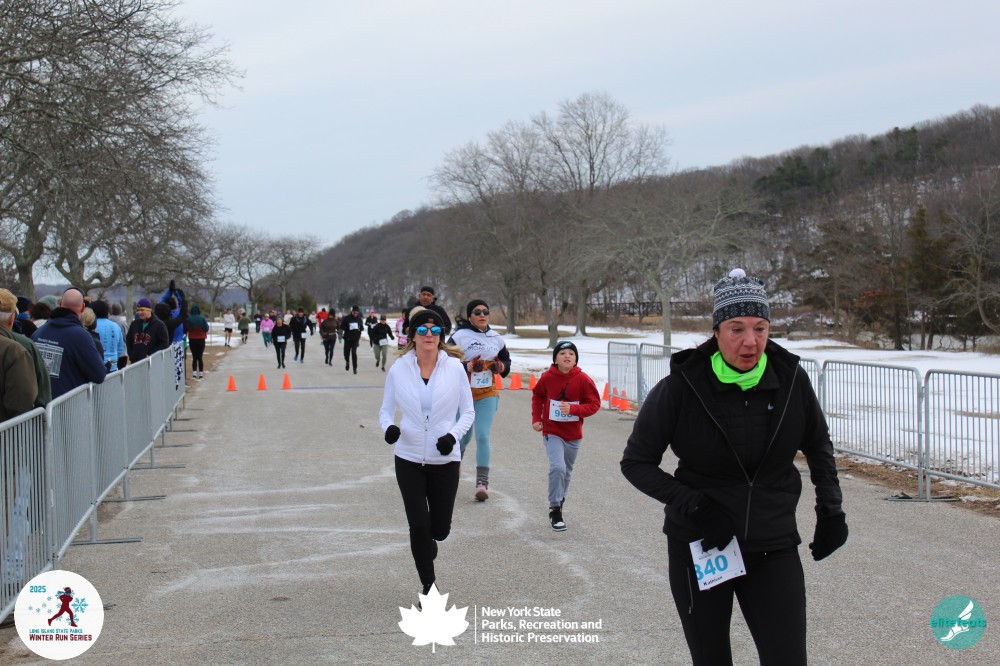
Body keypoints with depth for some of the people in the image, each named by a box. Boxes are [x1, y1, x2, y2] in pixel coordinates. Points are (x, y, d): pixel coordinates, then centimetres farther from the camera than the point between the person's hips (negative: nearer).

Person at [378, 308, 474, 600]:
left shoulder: (455, 367, -5)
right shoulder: (399, 368, -4)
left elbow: (468, 411, 2)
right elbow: (386, 409, 5)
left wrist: (453, 435, -17)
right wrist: (388, 427, -18)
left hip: (445, 460, 0)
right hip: (409, 459, 0)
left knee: (440, 529, 6)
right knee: (419, 526, -4)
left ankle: (428, 542, 45)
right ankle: (428, 587, 15)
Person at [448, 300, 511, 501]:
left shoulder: (496, 338, 4)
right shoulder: (459, 337, -11)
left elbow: (506, 360, 20)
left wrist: (502, 367, -3)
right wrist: (467, 367, -26)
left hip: (487, 394, 2)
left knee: (483, 437, -8)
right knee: (464, 436, 12)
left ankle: (482, 482, -5)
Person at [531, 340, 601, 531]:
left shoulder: (583, 379, -11)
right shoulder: (547, 377, -9)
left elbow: (594, 404, -8)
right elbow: (537, 396, 11)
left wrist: (573, 409, -23)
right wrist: (536, 418, 3)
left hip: (574, 434, 2)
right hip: (552, 431, -2)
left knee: (567, 471, 17)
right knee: (557, 467, -20)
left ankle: (559, 500, 41)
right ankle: (555, 510, -10)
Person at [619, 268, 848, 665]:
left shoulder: (791, 380, -6)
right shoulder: (681, 387, -14)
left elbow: (818, 445, 14)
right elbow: (636, 462, -5)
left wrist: (830, 508, 7)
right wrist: (691, 505, -16)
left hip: (773, 547, 1)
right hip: (699, 545, -1)